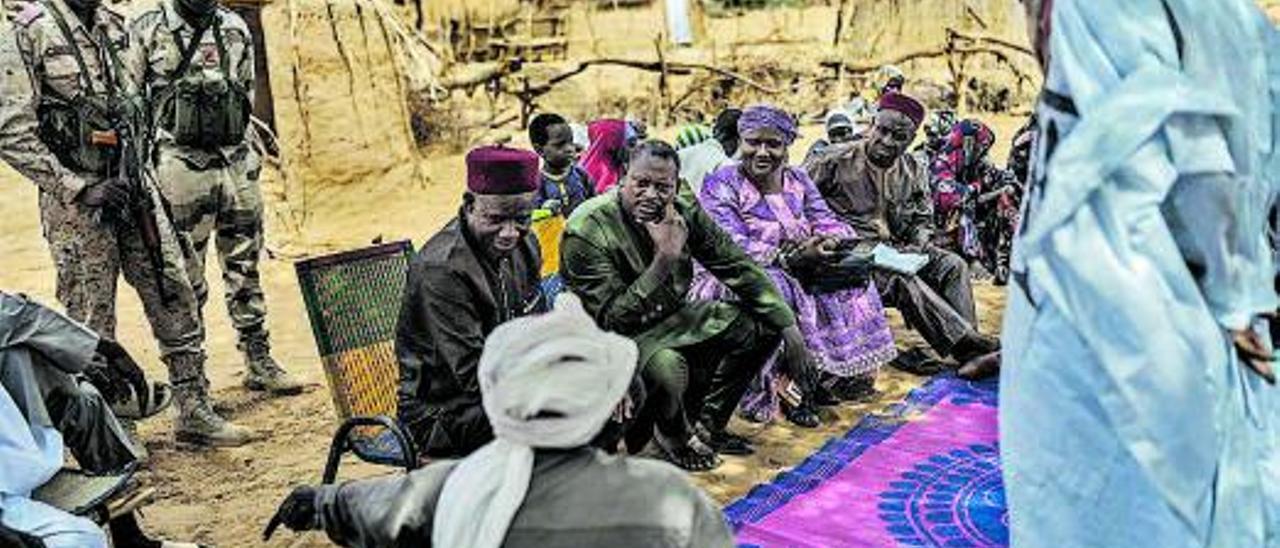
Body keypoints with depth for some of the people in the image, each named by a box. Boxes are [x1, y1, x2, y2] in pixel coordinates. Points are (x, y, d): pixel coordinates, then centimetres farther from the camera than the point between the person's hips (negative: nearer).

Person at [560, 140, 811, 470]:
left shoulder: (684, 214, -7)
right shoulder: (586, 230, -23)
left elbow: (739, 268, 0)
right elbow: (612, 320, -27)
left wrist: (790, 327, -5)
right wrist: (664, 259, -33)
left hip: (673, 320, 7)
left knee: (762, 326, -2)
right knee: (666, 365, -38)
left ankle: (705, 426, 9)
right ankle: (673, 436, -1)